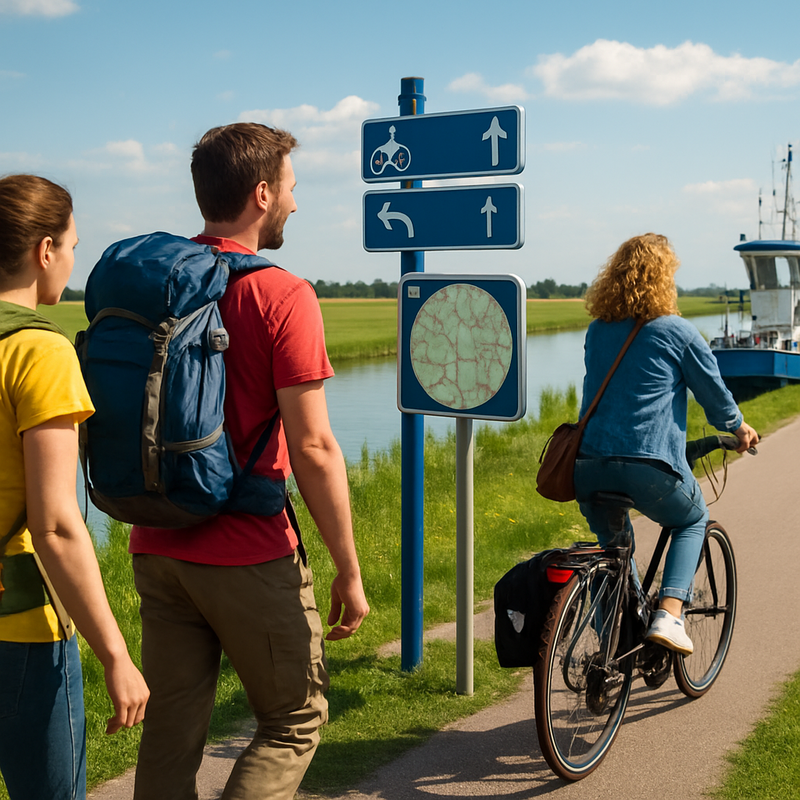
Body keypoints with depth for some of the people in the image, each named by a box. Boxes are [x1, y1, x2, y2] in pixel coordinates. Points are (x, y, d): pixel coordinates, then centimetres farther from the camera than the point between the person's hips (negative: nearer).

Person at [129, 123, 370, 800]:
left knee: (170, 734, 14)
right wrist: (349, 572, -9)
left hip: (157, 549, 7)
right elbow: (313, 448, -17)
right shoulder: (281, 295, -13)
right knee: (295, 722, 12)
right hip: (249, 557, -6)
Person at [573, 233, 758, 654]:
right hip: (649, 466, -4)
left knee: (612, 541, 29)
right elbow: (713, 390, 9)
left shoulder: (597, 330, 14)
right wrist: (737, 427, 31)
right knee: (693, 521, 25)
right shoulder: (677, 332, -1)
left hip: (588, 463, 4)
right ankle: (668, 615, 7)